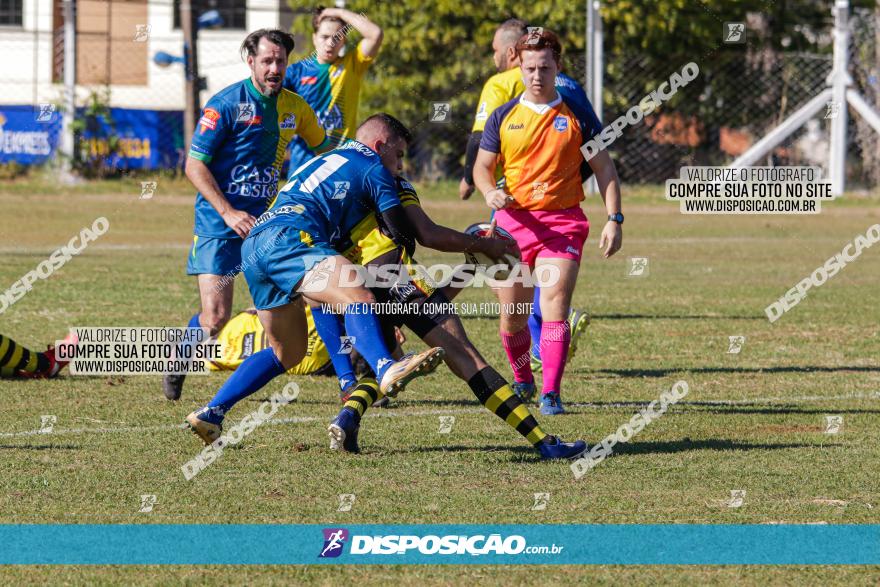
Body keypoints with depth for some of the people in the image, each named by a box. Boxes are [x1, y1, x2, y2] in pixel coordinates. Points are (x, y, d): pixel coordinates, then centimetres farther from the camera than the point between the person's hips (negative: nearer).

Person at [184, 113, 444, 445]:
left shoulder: (326, 160, 37)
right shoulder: (372, 166, 12)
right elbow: (401, 234, 11)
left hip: (254, 244, 9)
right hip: (286, 240, -9)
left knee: (288, 352, 21)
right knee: (358, 298, -29)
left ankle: (210, 414, 18)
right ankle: (386, 370, -58)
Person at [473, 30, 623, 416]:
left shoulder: (577, 116, 2)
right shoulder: (503, 117, 6)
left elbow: (604, 170, 6)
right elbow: (482, 166, 11)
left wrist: (614, 219, -4)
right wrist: (490, 192, -12)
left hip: (563, 221, -2)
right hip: (513, 220, 2)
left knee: (554, 304, -16)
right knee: (512, 312, 5)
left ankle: (551, 394, -16)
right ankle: (522, 380, 29)